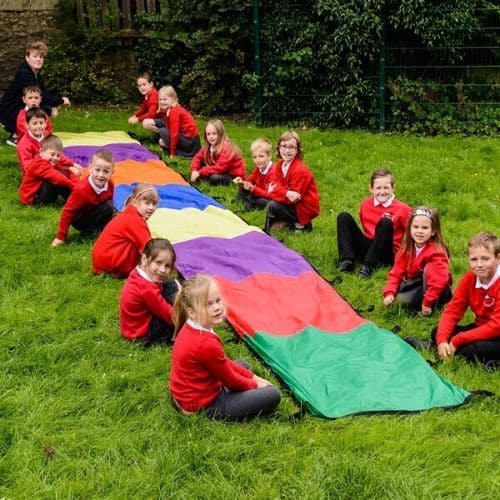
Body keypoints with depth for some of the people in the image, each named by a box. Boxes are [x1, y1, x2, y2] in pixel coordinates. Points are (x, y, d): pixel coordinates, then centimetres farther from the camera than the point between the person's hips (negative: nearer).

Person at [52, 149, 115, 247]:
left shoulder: (110, 185, -15)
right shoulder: (81, 189, -32)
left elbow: (110, 202, 6)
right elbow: (68, 211, -26)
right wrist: (61, 237, -24)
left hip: (94, 212, 8)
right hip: (79, 219, -8)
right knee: (108, 207, -24)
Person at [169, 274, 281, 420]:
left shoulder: (190, 329, -1)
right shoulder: (206, 344, -31)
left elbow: (223, 362, 10)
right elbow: (229, 379, -15)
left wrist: (252, 377, 8)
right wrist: (254, 385, 2)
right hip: (204, 405, -9)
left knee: (243, 364, 28)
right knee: (272, 395, -12)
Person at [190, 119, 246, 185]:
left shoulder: (226, 147, -26)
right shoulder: (209, 146, -1)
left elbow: (219, 168, -33)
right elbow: (198, 157, 0)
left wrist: (200, 172, -32)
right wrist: (194, 171, -21)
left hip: (234, 175, -8)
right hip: (222, 171, 8)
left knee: (214, 178, -35)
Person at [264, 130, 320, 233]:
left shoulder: (300, 170, -23)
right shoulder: (281, 164, 1)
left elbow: (294, 197, -23)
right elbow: (275, 184, -8)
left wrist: (278, 190, -20)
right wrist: (287, 193, -27)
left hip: (305, 209, -8)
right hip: (292, 203, 8)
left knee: (272, 205, -18)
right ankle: (288, 221, 3)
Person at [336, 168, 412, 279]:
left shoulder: (402, 209, -5)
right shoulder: (365, 204, 7)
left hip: (386, 254, -4)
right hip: (366, 248, 4)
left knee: (385, 222, -31)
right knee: (344, 216, -7)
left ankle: (368, 266, -30)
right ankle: (347, 260, -20)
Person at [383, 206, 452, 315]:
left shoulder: (436, 252, -22)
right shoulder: (407, 249, -4)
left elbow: (439, 278, -32)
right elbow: (397, 271, -6)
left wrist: (428, 301, -35)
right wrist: (390, 293, -21)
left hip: (438, 292, -4)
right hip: (416, 286, 4)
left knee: (429, 268, -32)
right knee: (402, 298, -26)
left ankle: (432, 305, -25)